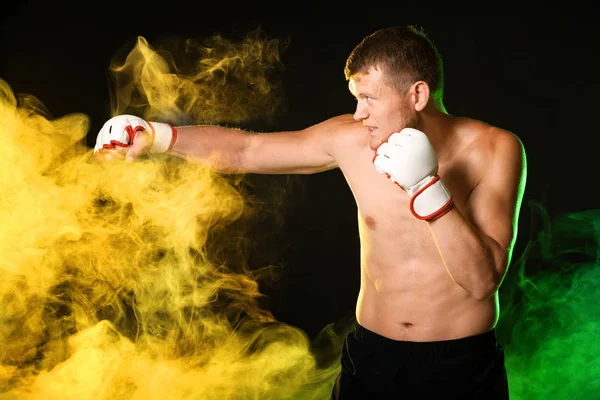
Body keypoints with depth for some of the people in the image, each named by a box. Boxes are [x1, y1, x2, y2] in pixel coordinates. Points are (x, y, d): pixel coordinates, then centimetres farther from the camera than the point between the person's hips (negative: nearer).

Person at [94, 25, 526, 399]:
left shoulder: (495, 150, -13)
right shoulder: (349, 139, -8)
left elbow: (484, 280, -19)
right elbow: (243, 150, 1)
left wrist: (428, 190, -28)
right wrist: (159, 136, -10)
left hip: (464, 365, -2)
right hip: (371, 357, 2)